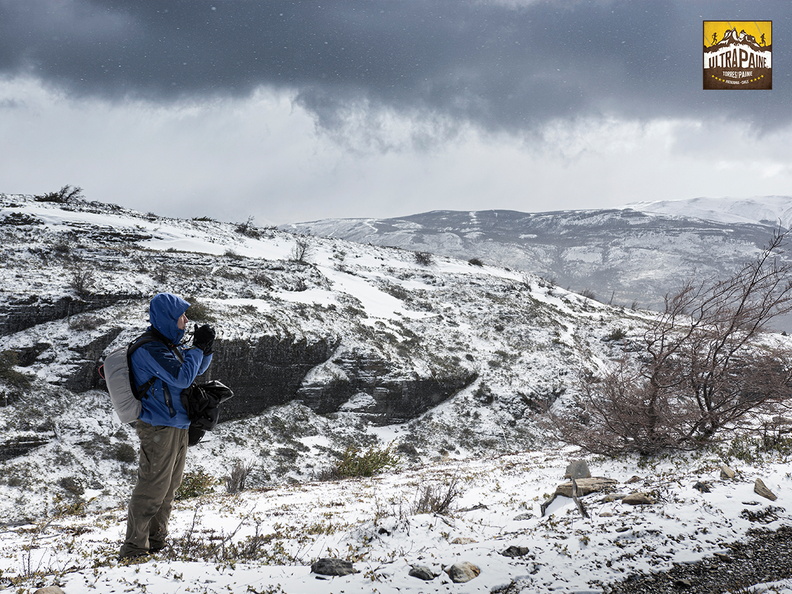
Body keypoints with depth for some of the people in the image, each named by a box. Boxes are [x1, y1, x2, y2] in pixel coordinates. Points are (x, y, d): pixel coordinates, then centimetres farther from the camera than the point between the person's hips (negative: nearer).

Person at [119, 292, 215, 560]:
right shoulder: (149, 349, -18)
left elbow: (196, 369, 22)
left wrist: (206, 348, 3)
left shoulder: (169, 344, 12)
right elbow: (182, 377, -24)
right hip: (159, 429, -10)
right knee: (152, 488, -8)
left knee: (169, 487, 16)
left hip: (178, 426, 10)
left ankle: (156, 542, 27)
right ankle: (134, 548, -2)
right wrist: (198, 347, -14)